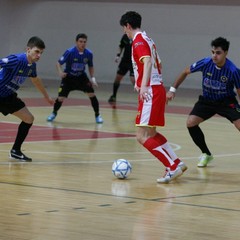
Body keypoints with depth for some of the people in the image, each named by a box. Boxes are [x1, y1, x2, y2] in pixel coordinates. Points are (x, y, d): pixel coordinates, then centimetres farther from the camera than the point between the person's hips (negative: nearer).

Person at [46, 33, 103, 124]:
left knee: (91, 94, -13)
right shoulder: (70, 52, -23)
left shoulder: (89, 54, -12)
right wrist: (60, 72, -37)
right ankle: (54, 113, 24)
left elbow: (90, 66, 6)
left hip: (81, 77, 3)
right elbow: (59, 63, -18)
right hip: (68, 77, -2)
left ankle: (97, 115, 5)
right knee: (61, 98, -8)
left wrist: (92, 78, -7)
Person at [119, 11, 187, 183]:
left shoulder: (138, 40, -10)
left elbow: (147, 61, -28)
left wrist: (144, 85, -41)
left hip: (150, 92, -10)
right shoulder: (147, 39, 18)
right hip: (157, 88, 10)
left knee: (142, 137, -12)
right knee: (151, 133, 20)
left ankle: (173, 167, -16)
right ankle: (177, 163, 19)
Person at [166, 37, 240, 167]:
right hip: (207, 100, 3)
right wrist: (172, 89, -2)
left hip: (227, 102, -3)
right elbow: (185, 72, -3)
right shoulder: (205, 63, -20)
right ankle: (206, 154, 7)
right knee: (190, 123, -13)